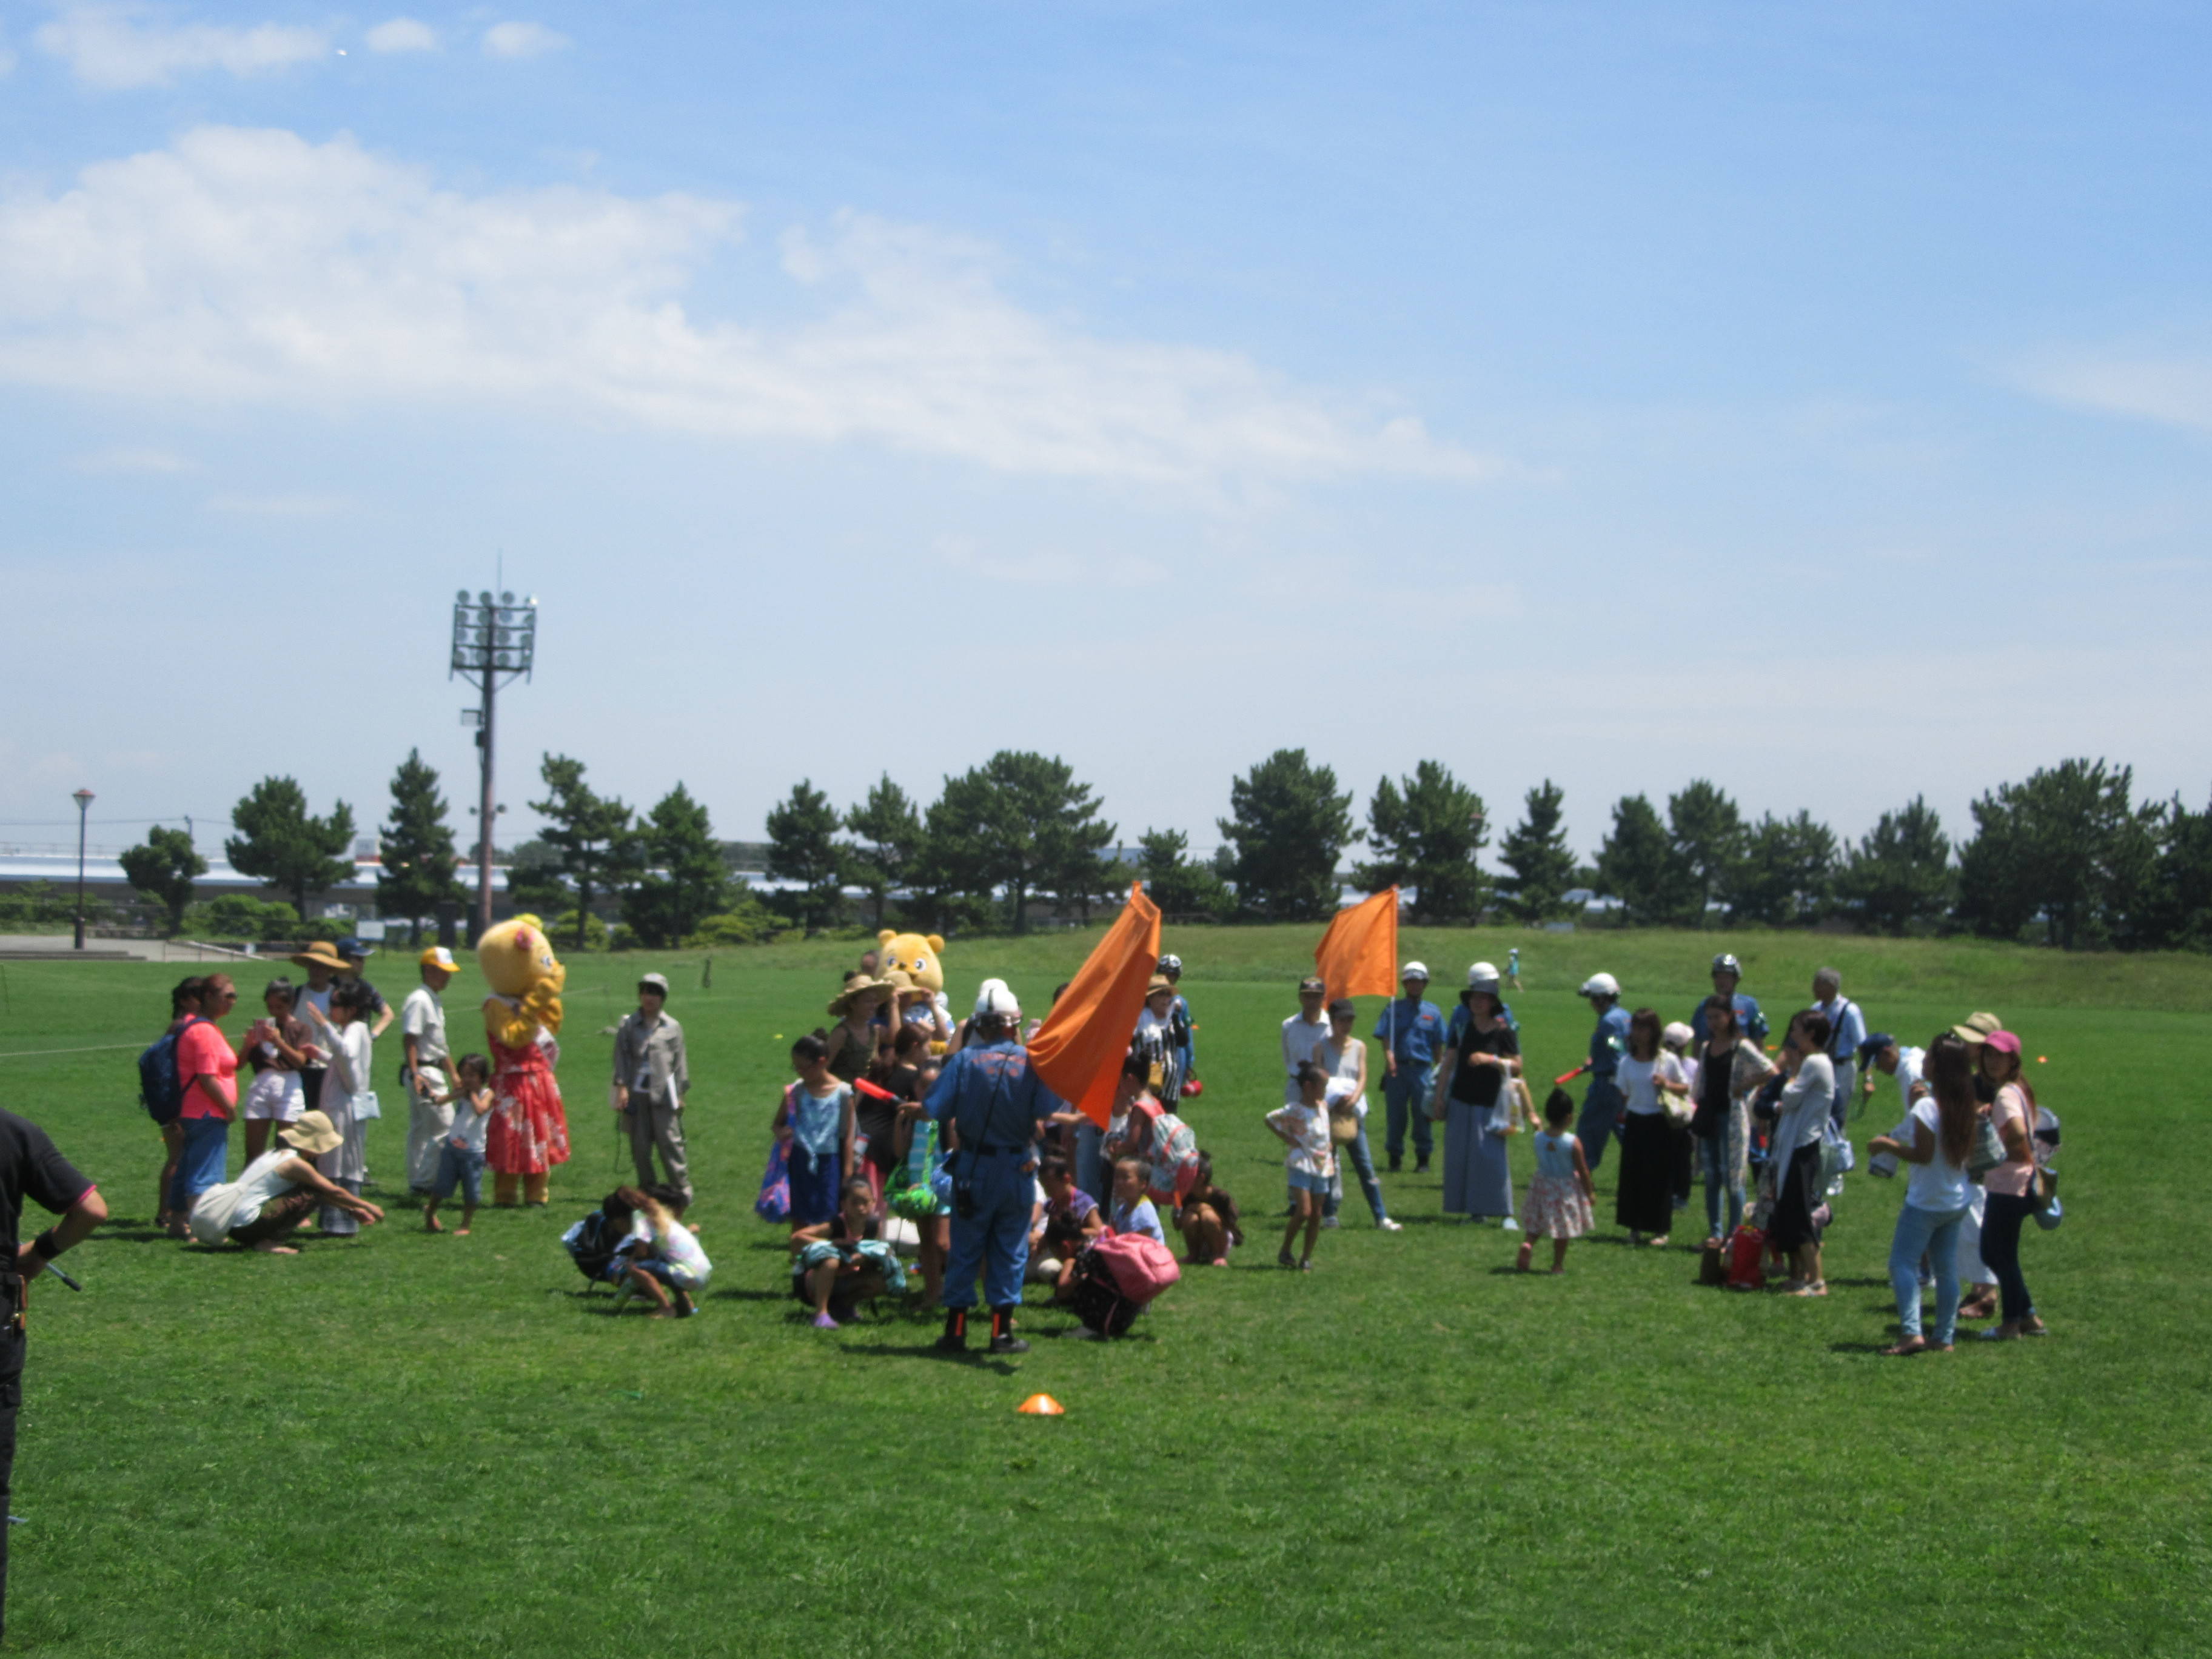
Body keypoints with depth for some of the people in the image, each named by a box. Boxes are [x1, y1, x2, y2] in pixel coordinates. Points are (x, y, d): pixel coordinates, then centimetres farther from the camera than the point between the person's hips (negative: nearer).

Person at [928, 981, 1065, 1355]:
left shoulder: (964, 1060, -9)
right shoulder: (1031, 1061, -9)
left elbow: (936, 1109, -12)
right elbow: (1050, 1109, -17)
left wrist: (958, 1123, 9)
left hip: (972, 1166, 0)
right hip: (1017, 1168, 0)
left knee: (965, 1249, 9)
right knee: (1010, 1250, 8)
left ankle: (956, 1329, 11)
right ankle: (1002, 1331, 8)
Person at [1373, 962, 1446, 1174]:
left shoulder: (1433, 1012, 10)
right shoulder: (1393, 1009, 7)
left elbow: (1438, 1045, 11)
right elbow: (1386, 1039, -1)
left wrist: (1439, 1071, 7)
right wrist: (1389, 1058, -18)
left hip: (1423, 1070, 1)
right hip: (1397, 1069, 0)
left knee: (1423, 1116, 0)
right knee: (1395, 1115, 3)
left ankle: (1423, 1159, 9)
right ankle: (1394, 1158, 12)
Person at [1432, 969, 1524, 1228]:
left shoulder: (1503, 1030, -2)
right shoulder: (1463, 1027, 8)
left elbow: (1517, 1066, -4)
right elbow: (1448, 1063, 11)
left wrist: (1490, 1060, -18)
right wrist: (1439, 1098, 7)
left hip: (1489, 1104, -4)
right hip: (1460, 1102, 4)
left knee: (1492, 1156, -11)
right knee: (1460, 1155, 1)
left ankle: (1505, 1213, -7)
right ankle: (1475, 1210, 9)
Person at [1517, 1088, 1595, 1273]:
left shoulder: (1538, 1137, -11)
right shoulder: (1573, 1143, -22)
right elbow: (1583, 1171, -13)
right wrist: (1590, 1193, 1)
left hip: (1543, 1185, 3)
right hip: (1567, 1189, -3)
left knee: (1537, 1225, 18)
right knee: (1563, 1229, 12)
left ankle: (1528, 1244, -9)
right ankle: (1558, 1264, 18)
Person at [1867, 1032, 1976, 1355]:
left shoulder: (1926, 1107, -20)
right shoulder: (1964, 1106, 5)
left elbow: (1923, 1155, -21)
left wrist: (1886, 1145, -10)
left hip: (1926, 1203, -8)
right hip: (1956, 1201, 8)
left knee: (1902, 1262, -4)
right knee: (1947, 1268, 11)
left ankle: (1911, 1332, -16)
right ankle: (1944, 1337, 13)